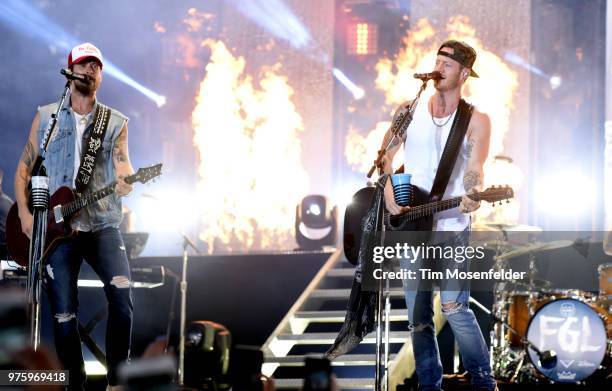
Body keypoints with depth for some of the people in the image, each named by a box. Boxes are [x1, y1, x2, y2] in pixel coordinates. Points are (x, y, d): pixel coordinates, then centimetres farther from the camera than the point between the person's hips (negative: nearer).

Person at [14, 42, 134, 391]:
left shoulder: (116, 122, 9)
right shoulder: (46, 117, 10)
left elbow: (122, 163, -6)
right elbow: (24, 168, 12)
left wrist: (124, 181, -31)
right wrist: (25, 213, -1)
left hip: (102, 224, -1)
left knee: (122, 296, -21)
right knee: (64, 314, -2)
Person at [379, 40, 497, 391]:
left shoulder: (476, 121, -4)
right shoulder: (410, 111, 6)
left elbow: (474, 172, -11)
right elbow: (386, 155, 11)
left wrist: (472, 197, -32)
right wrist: (389, 190, -6)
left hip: (451, 227, -4)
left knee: (454, 307, -13)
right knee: (418, 315, 7)